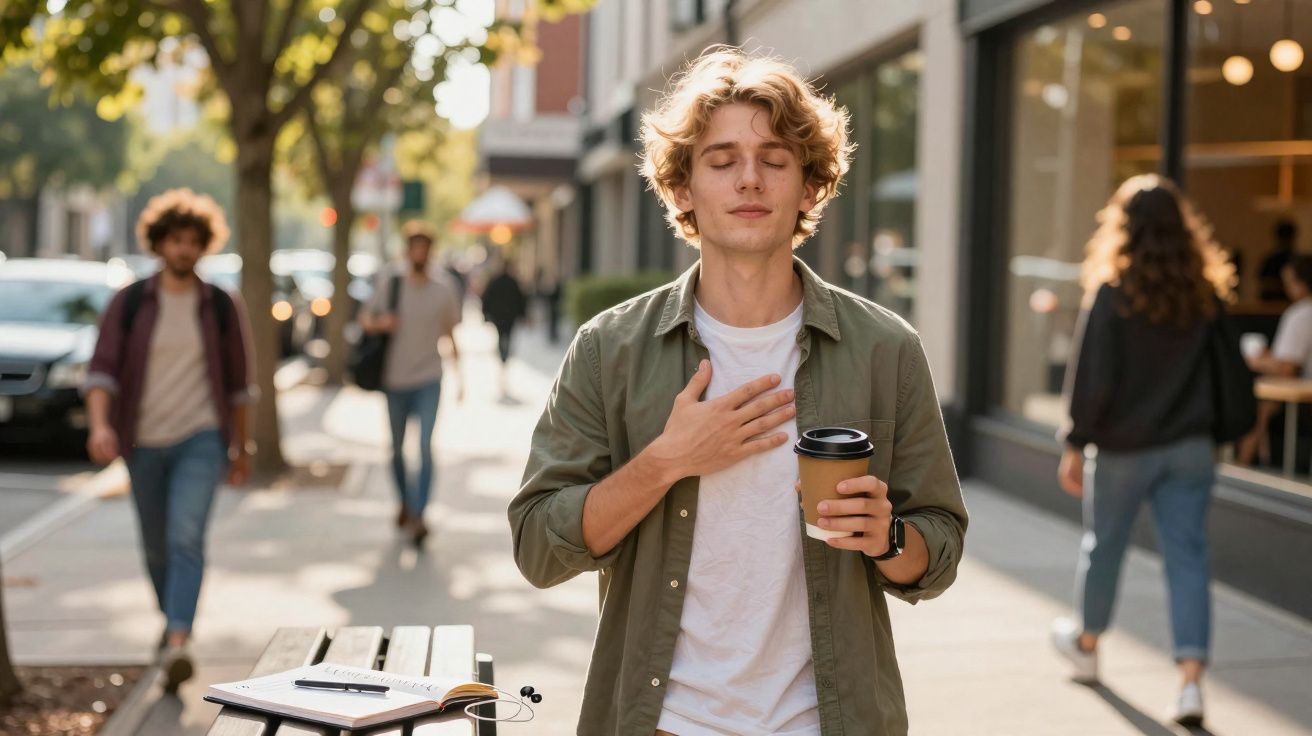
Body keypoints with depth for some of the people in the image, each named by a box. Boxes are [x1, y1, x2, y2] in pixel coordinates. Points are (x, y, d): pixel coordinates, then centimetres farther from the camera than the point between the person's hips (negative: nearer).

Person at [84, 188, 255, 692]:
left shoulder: (221, 307, 1)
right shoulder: (129, 303, -1)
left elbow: (237, 381, 8)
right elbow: (102, 369, -8)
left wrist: (241, 447, 10)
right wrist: (99, 425, -26)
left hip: (201, 439, -2)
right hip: (143, 442, 2)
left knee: (187, 538, -19)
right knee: (156, 547, 15)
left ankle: (177, 645, -28)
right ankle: (173, 620, 40)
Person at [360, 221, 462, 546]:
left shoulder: (444, 290, 0)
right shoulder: (390, 281, -2)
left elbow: (450, 334, 11)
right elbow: (365, 321, 6)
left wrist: (459, 373, 8)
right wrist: (379, 323, -17)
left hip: (428, 380, -2)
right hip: (395, 379, 2)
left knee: (426, 446, -15)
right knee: (397, 448, 14)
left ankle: (418, 515, -17)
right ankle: (405, 503, 35)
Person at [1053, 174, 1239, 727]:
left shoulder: (1111, 294, -13)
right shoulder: (1207, 296, 0)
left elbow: (1091, 380, -13)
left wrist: (1076, 445, -5)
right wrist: (1215, 436, 15)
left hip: (1123, 448, -3)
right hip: (1191, 448, 3)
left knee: (1103, 544, 16)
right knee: (1187, 555, 3)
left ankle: (1086, 643, 37)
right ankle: (1191, 678, -6)